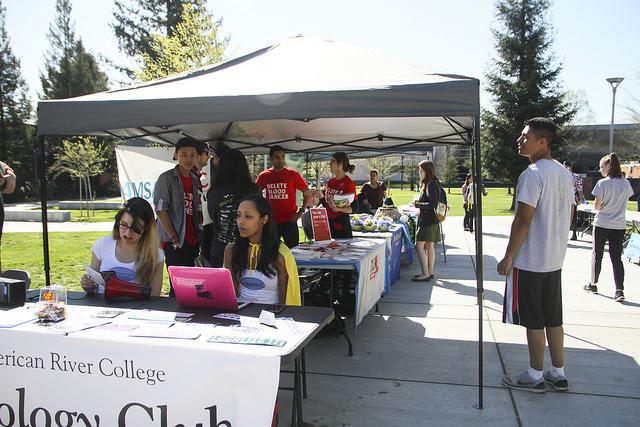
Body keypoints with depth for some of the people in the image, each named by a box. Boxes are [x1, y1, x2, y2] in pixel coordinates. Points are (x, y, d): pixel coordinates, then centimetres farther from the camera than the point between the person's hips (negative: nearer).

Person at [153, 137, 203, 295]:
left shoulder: (196, 179, 12)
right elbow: (161, 210, -11)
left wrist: (199, 237, 7)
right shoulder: (167, 178, -6)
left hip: (193, 242, 6)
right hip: (174, 242, -6)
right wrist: (174, 239, -13)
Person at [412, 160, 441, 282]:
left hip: (428, 220, -10)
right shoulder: (430, 183, 15)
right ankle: (430, 272, 18)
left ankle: (425, 274, -8)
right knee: (429, 246, 12)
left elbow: (432, 204, -22)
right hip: (431, 220, 10)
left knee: (420, 246, -9)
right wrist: (419, 202, 10)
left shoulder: (431, 184, -16)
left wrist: (418, 204, -12)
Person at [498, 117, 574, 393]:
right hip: (555, 259, 9)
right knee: (553, 318, 15)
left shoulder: (532, 175, -18)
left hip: (529, 260, -9)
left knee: (533, 321, 3)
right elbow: (568, 215, 16)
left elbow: (523, 220, -20)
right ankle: (558, 374, 25)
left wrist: (508, 257, -14)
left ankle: (535, 377, 15)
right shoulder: (565, 174, 10)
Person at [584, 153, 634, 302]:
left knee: (597, 255, 12)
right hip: (619, 225, 4)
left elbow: (597, 206, -11)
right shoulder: (626, 183, 2)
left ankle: (593, 284, 23)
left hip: (601, 224, -3)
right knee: (616, 258, 4)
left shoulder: (602, 183, -12)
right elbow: (625, 202, 9)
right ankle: (619, 290, -3)